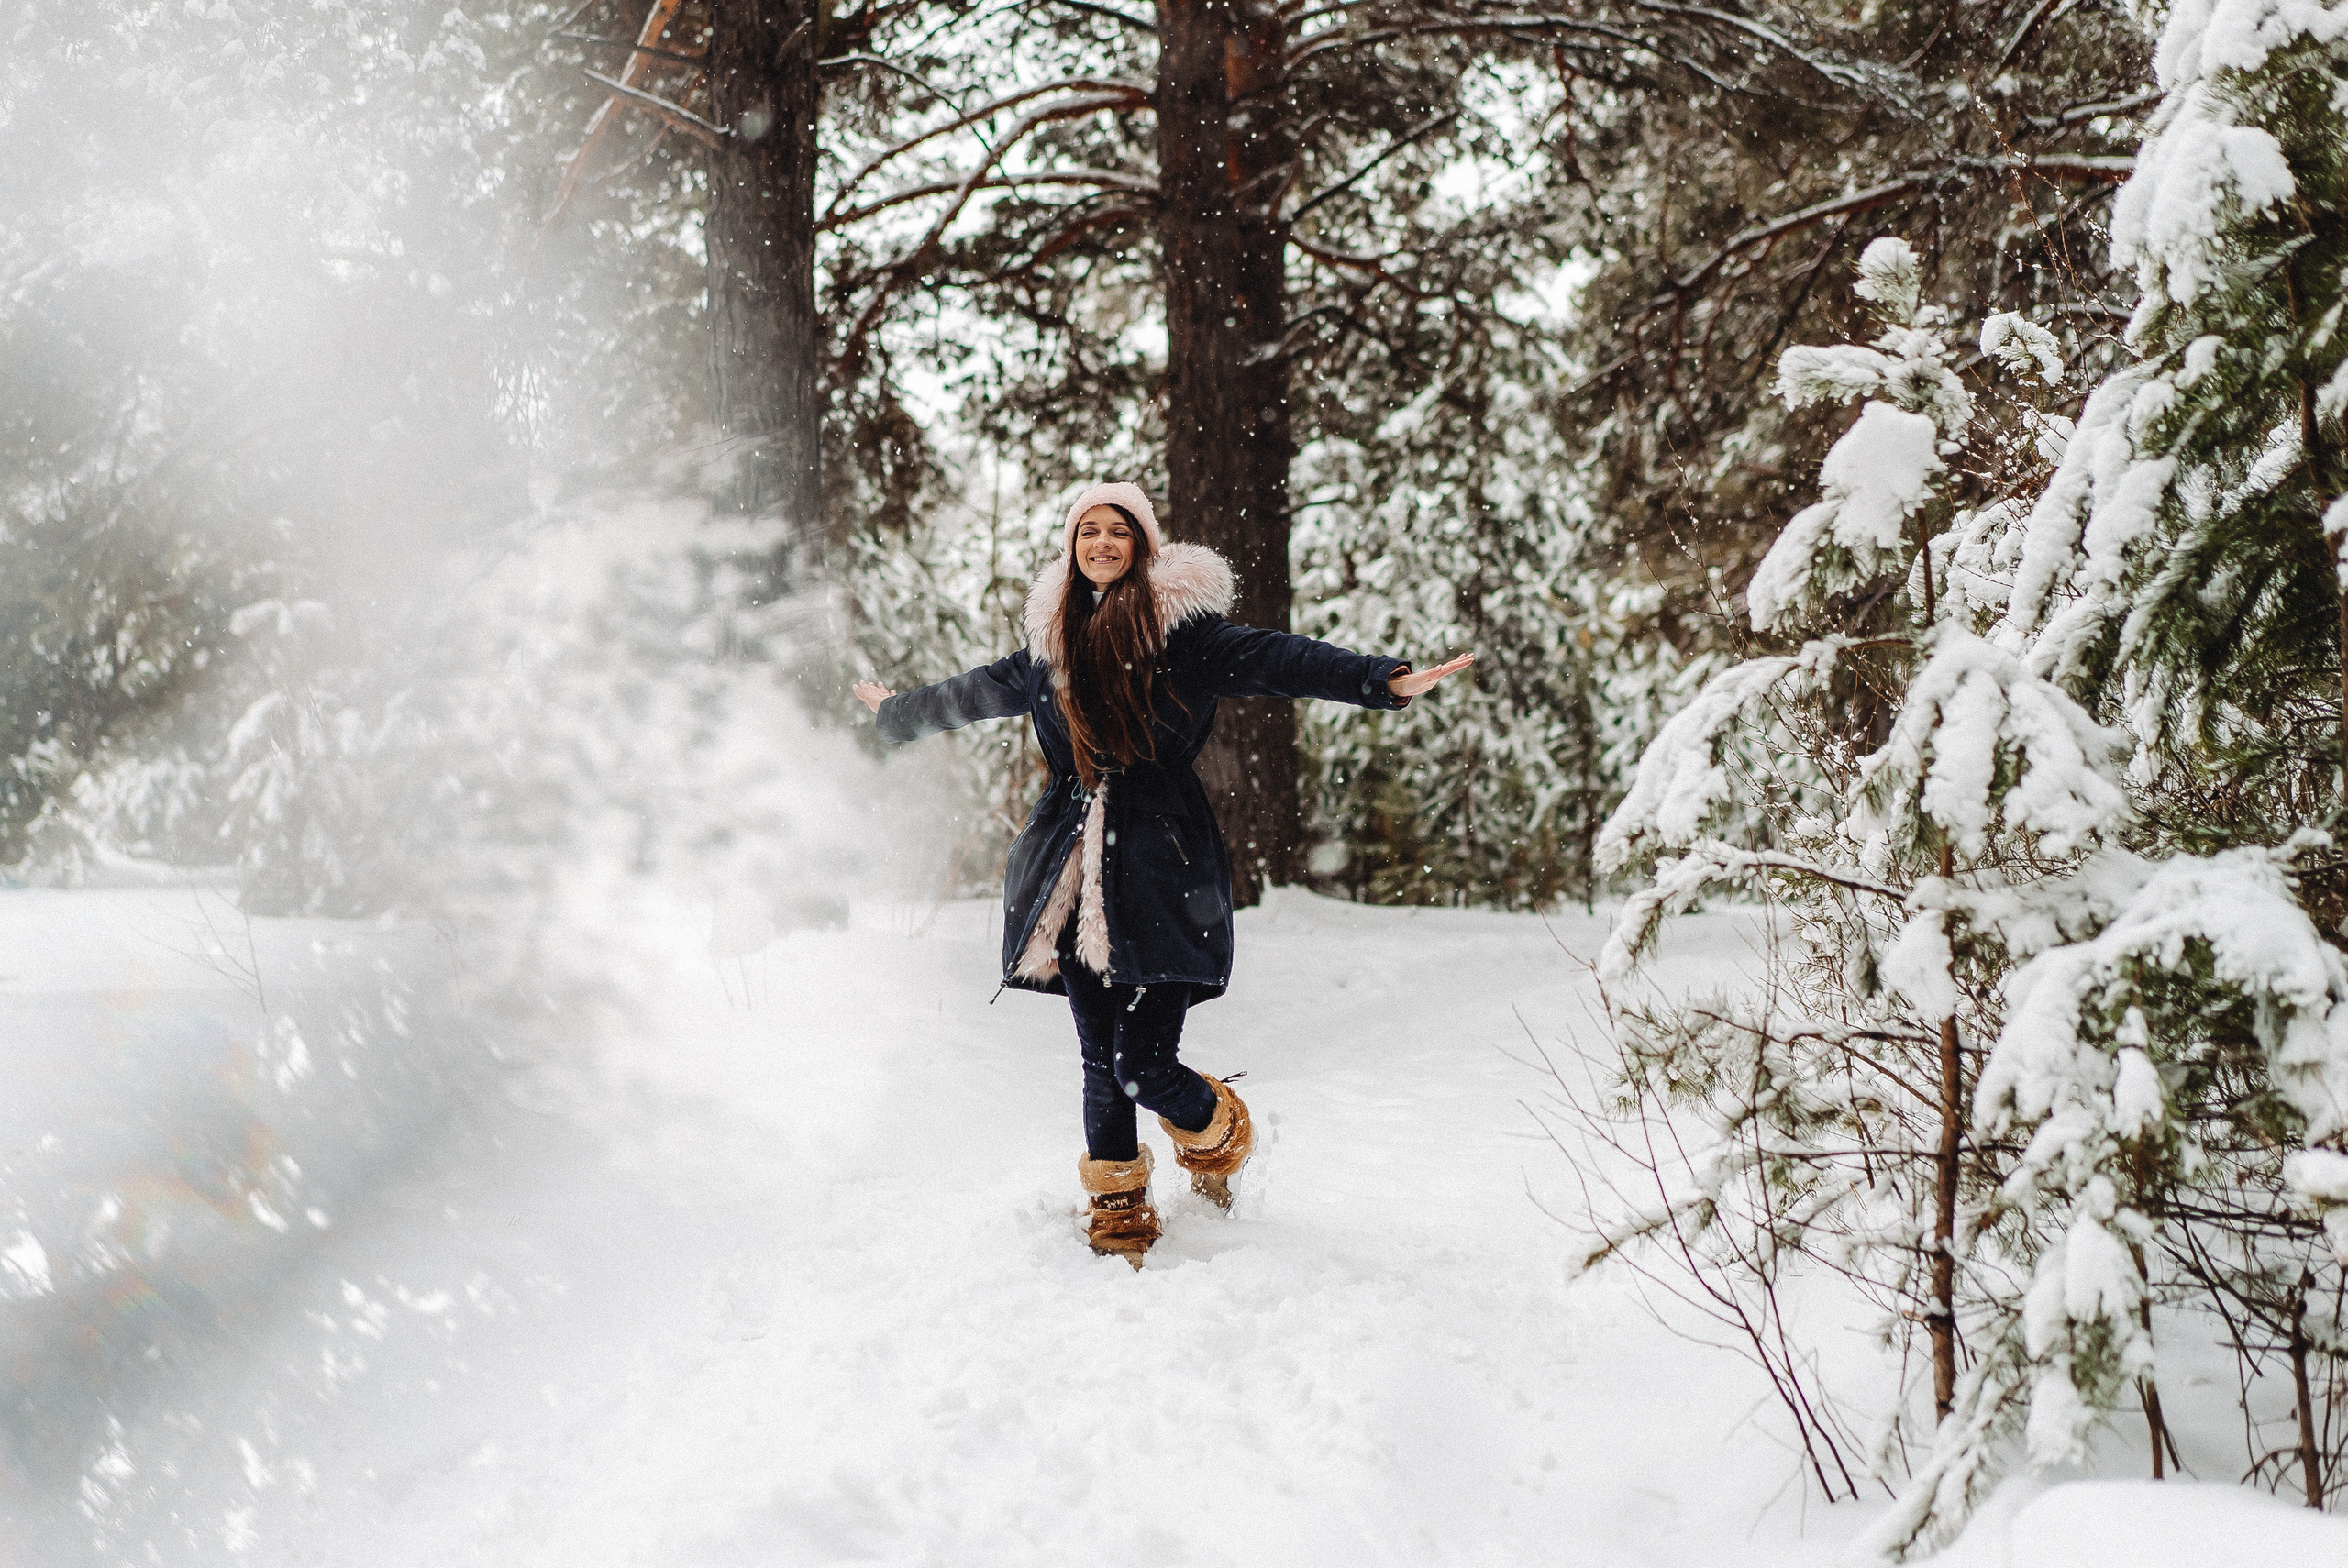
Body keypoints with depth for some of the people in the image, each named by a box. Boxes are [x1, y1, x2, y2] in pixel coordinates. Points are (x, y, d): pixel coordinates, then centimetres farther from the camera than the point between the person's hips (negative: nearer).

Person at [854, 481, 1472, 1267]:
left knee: (1145, 1064, -8)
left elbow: (1279, 660, -14)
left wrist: (1385, 678, -29)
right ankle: (1118, 1215, 21)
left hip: (1159, 868, -4)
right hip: (1077, 870, 5)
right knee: (1101, 1062, 6)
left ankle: (1217, 1132, 26)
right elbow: (974, 694, 32)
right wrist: (896, 713, 48)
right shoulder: (1051, 640, 14)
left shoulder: (1183, 628, -2)